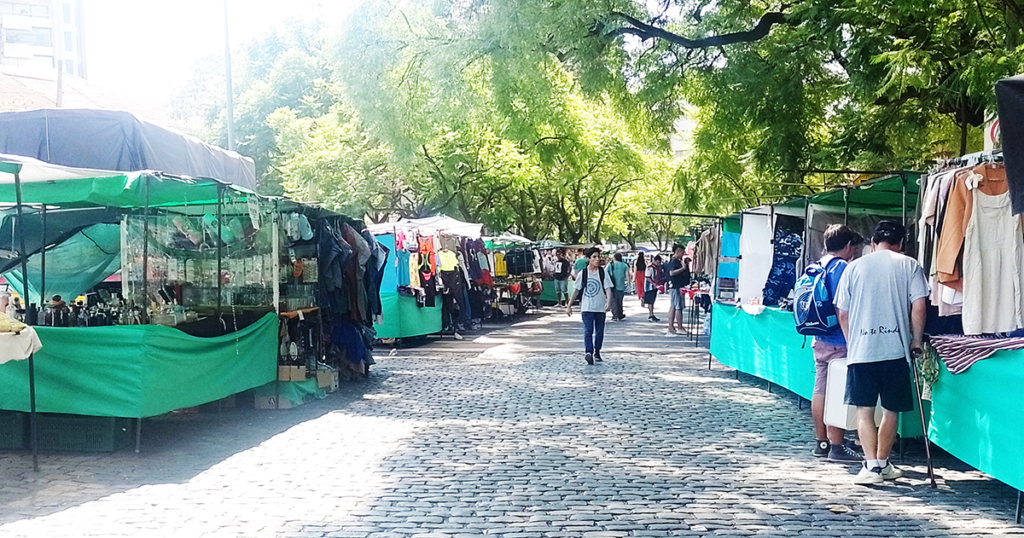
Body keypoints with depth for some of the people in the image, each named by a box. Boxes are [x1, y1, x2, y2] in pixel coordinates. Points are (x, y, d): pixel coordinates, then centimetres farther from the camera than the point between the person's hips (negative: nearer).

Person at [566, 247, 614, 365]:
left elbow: (608, 289, -7)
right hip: (586, 308, -1)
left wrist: (609, 302, -24)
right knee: (588, 331, -14)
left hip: (600, 308, 1)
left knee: (599, 331, 11)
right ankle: (588, 352, -23)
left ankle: (597, 352, 26)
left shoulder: (603, 273, 0)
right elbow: (576, 290, 7)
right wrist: (569, 306, 7)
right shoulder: (583, 273, 1)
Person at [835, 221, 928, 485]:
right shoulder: (910, 266, 3)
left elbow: (842, 313, 8)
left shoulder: (854, 267, 6)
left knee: (864, 408, 3)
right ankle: (882, 463, 23)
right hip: (895, 349, 0)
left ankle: (871, 465, -7)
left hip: (860, 350, 0)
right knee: (891, 409, 14)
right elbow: (918, 307, -6)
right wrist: (916, 341, 5)